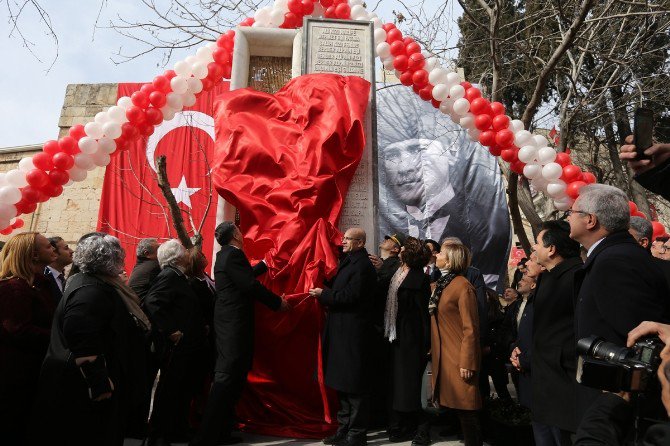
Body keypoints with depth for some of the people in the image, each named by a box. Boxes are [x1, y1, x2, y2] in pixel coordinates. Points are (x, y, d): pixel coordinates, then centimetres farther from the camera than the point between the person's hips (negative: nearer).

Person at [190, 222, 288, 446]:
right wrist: (278, 302, -8)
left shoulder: (225, 255, 16)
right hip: (235, 324, -10)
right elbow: (250, 285, -19)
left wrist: (265, 264, 41)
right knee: (227, 377, -8)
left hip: (229, 323, 10)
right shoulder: (233, 254, -14)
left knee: (232, 377, 14)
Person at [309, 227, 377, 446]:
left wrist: (323, 294, -13)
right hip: (341, 332, 10)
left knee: (354, 386, 1)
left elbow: (350, 296, -21)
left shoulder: (362, 265, -15)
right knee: (343, 384, 17)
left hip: (353, 334, -10)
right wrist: (325, 292, 4)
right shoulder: (348, 261, 15)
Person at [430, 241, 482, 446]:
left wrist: (466, 363, -19)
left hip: (458, 358, -8)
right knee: (455, 405, 14)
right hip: (443, 356, 8)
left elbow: (470, 328, -17)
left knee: (466, 410, 0)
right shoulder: (440, 284, 12)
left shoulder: (462, 286, -14)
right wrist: (432, 348, 13)